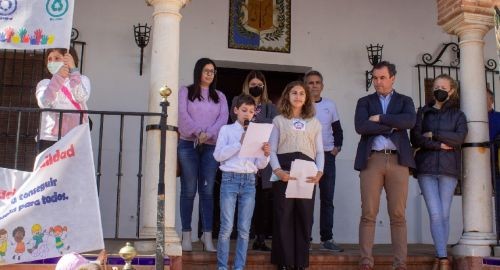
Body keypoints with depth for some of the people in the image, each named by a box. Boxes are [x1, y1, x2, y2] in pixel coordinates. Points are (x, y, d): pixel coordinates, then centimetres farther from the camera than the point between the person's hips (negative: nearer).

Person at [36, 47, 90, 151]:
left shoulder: (82, 80, 13)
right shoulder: (45, 83, 13)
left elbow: (81, 97, -10)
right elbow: (43, 103, -9)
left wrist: (73, 69, -13)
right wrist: (58, 77, -18)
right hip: (50, 138, 1)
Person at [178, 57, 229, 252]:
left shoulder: (220, 96, 17)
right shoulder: (186, 92, 10)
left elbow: (223, 118, 3)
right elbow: (183, 115, -3)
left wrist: (208, 134, -13)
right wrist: (197, 133, -16)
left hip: (211, 146, 2)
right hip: (188, 144, -2)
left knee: (207, 191, -1)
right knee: (189, 190, -2)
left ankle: (207, 237, -1)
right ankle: (186, 236, 2)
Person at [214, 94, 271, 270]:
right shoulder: (226, 130, 6)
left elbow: (260, 165, 10)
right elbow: (218, 155, -5)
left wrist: (265, 154, -11)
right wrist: (239, 143, -11)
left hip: (249, 181, 3)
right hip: (230, 178, -3)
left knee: (244, 229, 4)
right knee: (227, 227, -4)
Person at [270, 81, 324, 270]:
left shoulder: (314, 123, 17)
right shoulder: (278, 120, 11)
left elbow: (319, 151, 12)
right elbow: (272, 150, 4)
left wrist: (319, 172, -6)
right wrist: (277, 170, -13)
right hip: (284, 172, -2)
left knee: (304, 217, 1)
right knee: (284, 217, -3)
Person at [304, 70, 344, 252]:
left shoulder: (330, 105, 9)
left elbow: (337, 129, 14)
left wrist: (337, 147, 0)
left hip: (327, 156, 3)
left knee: (327, 198, 3)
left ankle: (327, 239, 8)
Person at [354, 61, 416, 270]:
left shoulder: (405, 101, 15)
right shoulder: (364, 102, 14)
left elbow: (410, 121, -8)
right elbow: (360, 127, -5)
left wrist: (380, 118, -6)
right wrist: (392, 126, -4)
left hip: (398, 161, 0)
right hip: (372, 160, 0)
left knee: (398, 215, 0)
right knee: (368, 214, -3)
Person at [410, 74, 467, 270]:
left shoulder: (458, 115, 12)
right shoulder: (423, 113, 13)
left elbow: (460, 137, -7)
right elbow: (415, 139, 0)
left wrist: (433, 135, -7)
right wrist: (439, 145, -10)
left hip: (448, 168, 0)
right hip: (426, 168, 0)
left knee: (444, 215, 0)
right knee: (435, 214, -9)